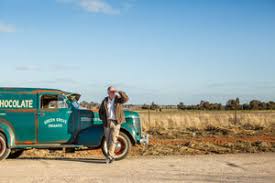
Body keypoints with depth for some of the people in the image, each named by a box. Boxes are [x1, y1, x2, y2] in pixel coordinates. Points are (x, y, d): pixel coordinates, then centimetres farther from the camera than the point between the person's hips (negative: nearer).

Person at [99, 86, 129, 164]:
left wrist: (119, 93, -31)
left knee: (113, 139, -10)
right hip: (107, 123, 3)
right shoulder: (105, 101, 7)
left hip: (116, 122, -3)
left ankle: (110, 156, -10)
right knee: (108, 140, 5)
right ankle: (112, 155, 16)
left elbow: (126, 99, -19)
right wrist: (103, 118, 2)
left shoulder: (118, 99, 0)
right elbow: (101, 111, 16)